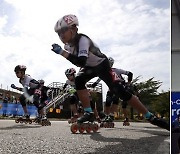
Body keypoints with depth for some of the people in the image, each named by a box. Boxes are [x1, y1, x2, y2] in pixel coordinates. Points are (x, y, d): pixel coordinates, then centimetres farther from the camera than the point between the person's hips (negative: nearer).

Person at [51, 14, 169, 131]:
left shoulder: (82, 40, -33)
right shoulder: (68, 44, -8)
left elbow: (81, 62, -48)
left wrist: (62, 52, -49)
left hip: (102, 65, -6)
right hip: (89, 67, 7)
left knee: (120, 92, -16)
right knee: (78, 80, -24)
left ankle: (151, 117, -6)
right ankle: (89, 113, -12)